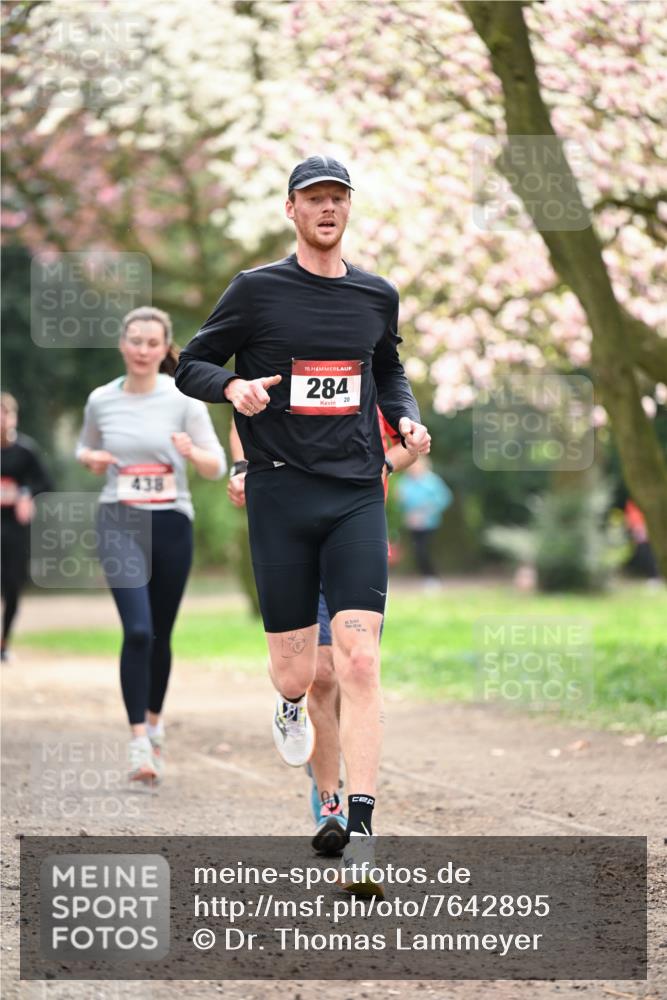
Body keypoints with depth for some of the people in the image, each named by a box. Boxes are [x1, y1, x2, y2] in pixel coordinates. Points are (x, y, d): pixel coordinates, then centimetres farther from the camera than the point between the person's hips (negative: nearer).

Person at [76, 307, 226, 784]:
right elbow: (86, 447, 21)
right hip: (120, 524, 0)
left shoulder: (184, 400, -3)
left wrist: (192, 452, -24)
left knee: (160, 635, 10)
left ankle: (154, 723, 33)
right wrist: (92, 458, -2)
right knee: (137, 631, -16)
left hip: (171, 524, 0)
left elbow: (217, 467, -2)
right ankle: (139, 742, -17)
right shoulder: (101, 401, 3)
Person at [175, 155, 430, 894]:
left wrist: (406, 418, 8)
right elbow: (191, 365, 6)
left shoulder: (377, 296, 11)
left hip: (357, 495, 2)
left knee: (360, 663, -12)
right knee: (296, 676, 0)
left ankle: (360, 833, -13)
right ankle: (290, 707, 40)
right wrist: (233, 386, -15)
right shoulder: (257, 290, 0)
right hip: (280, 493, -2)